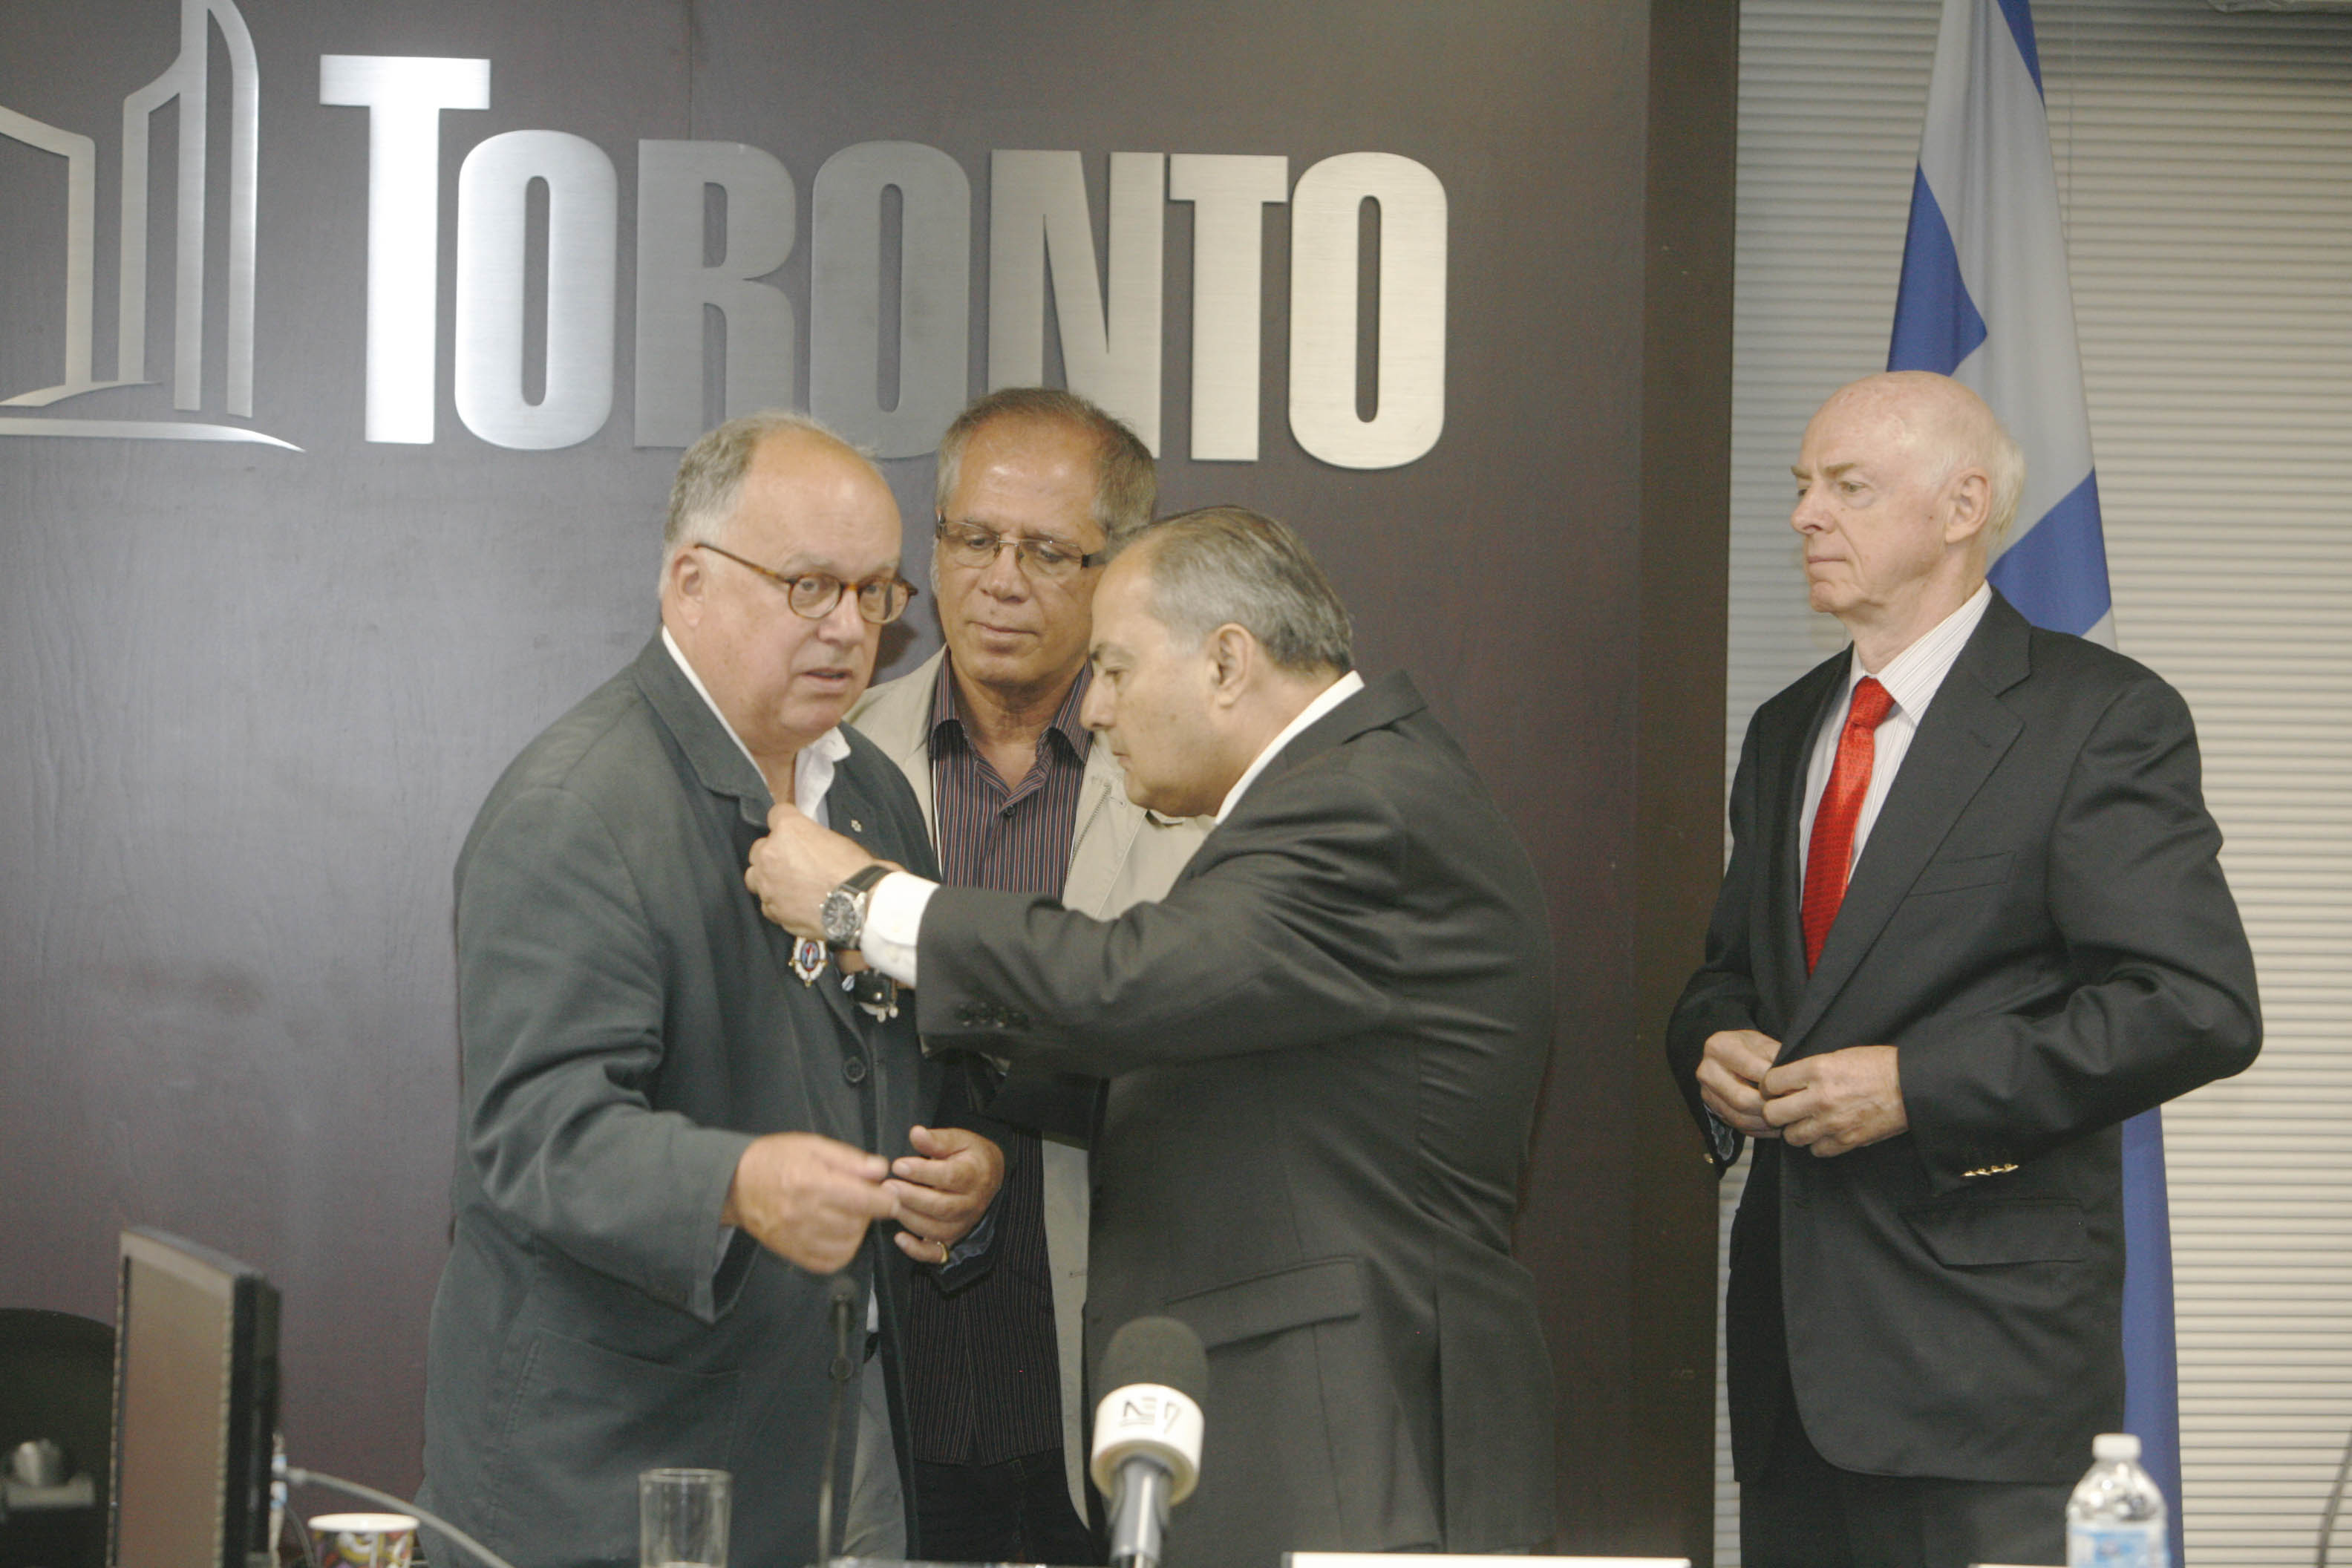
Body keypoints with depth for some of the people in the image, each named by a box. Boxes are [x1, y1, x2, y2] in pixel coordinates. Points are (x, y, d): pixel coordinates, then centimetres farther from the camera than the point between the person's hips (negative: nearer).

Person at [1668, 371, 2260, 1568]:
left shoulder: (2100, 719, -5)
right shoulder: (1784, 733, 19)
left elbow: (2198, 1007, -13)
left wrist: (1918, 1087, -16)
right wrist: (1712, 1044, 3)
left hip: (1984, 1335, -7)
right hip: (1793, 1329, 7)